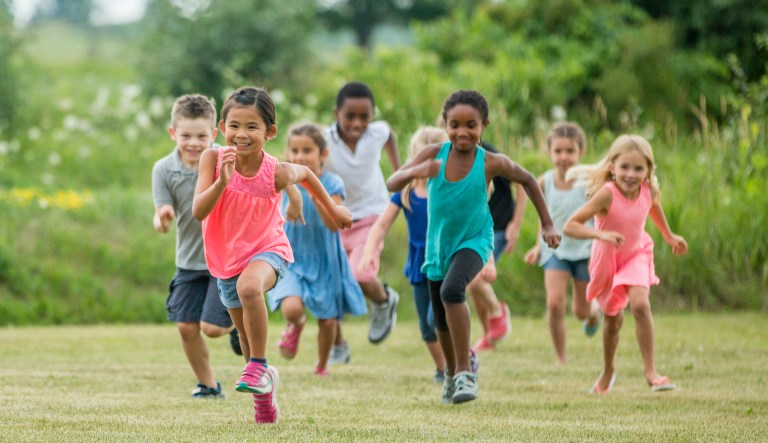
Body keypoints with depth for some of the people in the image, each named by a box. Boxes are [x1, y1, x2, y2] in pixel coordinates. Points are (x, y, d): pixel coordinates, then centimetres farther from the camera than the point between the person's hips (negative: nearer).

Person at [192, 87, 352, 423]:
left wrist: (332, 209, 15)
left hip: (267, 249, -3)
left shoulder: (277, 173, -21)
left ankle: (258, 368, -22)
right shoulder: (213, 159, -20)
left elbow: (305, 174, 3)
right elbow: (198, 212, -27)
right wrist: (223, 181, -42)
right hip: (226, 257, 3)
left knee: (249, 287, -37)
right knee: (247, 335, 16)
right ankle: (264, 386, 43)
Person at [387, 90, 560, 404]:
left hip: (474, 241, -3)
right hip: (439, 246, 3)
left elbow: (528, 181, 2)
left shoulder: (491, 163, -18)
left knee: (451, 290, -32)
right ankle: (452, 372, 47)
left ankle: (465, 373, -23)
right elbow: (392, 184, -23)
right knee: (442, 321, 17)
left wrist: (547, 225, 5)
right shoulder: (433, 156, -16)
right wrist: (414, 172, -45)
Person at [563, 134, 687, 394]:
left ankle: (650, 371, -16)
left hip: (636, 256, 1)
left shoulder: (649, 191, -18)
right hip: (607, 259, -1)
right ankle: (607, 372, 41)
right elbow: (569, 227, -36)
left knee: (640, 304, -24)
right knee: (613, 320, 14)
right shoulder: (607, 193, -32)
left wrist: (669, 236, 22)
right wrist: (601, 234, -50)